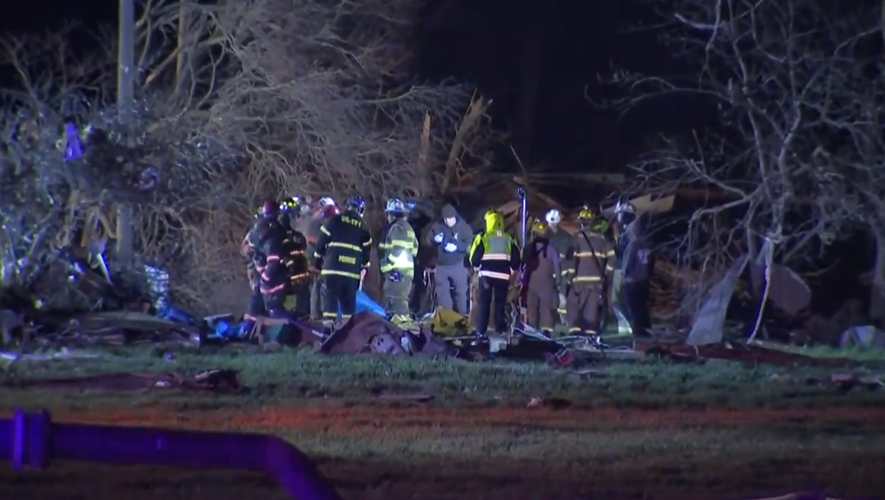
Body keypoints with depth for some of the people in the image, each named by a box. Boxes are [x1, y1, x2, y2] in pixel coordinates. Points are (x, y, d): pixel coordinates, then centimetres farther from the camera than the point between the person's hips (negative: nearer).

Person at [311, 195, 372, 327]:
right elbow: (367, 250, 14)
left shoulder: (334, 221, 3)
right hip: (353, 271, 2)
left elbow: (321, 242, 2)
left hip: (333, 267, -2)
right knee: (349, 300, 10)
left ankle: (329, 322, -14)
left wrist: (317, 261, 12)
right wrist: (364, 269, 25)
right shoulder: (363, 228, 11)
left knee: (330, 296, -4)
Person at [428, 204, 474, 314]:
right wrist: (436, 239, -22)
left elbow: (468, 245, -11)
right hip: (441, 265, 2)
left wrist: (456, 246, -29)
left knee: (461, 292, 2)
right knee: (442, 293, 2)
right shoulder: (438, 226, -1)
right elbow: (429, 240, 1)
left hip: (458, 265, -2)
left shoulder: (464, 228, -6)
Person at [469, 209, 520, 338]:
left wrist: (477, 267, 16)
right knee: (500, 303, 12)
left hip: (486, 274, -2)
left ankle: (481, 331, -1)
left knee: (483, 303, 4)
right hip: (503, 276, 2)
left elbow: (474, 258, -4)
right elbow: (516, 260, 6)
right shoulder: (509, 239, 7)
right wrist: (510, 271, 22)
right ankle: (501, 329, 8)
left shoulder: (482, 238, -4)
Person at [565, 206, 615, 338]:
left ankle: (575, 331, -13)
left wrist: (569, 279, -4)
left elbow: (572, 260, -8)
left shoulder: (578, 237, -3)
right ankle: (591, 334, 1)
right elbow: (611, 257, 6)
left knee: (573, 304, 2)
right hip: (597, 280, 4)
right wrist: (606, 275, 14)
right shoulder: (601, 237, 10)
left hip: (581, 279, -4)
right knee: (593, 307, 6)